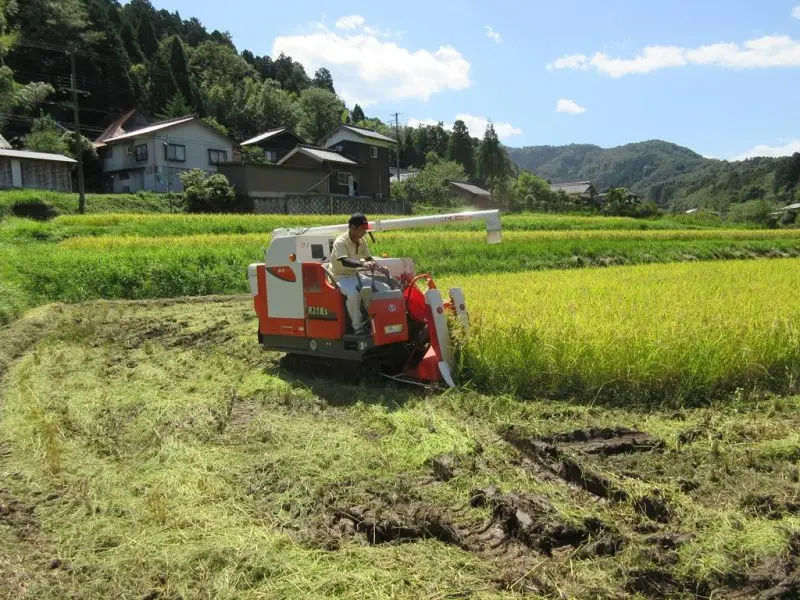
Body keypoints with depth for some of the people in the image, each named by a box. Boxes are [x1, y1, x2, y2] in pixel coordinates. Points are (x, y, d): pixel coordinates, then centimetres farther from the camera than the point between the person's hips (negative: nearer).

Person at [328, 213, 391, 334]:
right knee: (354, 294, -41)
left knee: (385, 289, -4)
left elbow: (369, 258, 14)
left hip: (356, 275, 8)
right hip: (342, 277, -8)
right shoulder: (340, 242, -20)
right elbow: (344, 261, -36)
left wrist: (380, 268, -8)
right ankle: (358, 327, -27)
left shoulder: (361, 241, 4)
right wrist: (362, 264, -54)